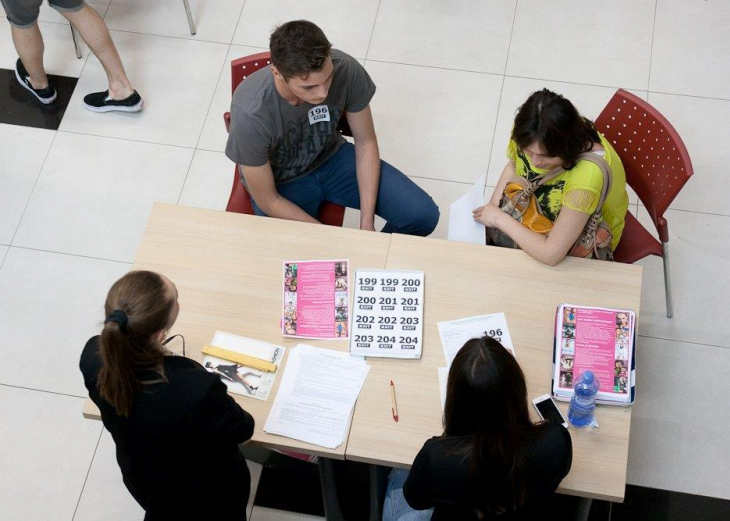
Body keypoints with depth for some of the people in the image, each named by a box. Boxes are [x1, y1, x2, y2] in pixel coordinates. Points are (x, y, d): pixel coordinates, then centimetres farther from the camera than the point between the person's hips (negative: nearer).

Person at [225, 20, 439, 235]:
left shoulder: (345, 69, -28)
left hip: (331, 159, 3)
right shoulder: (251, 114, -36)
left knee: (423, 216, -12)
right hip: (282, 184, -2)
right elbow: (268, 202, -21)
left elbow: (365, 143, -11)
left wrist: (367, 224, -17)